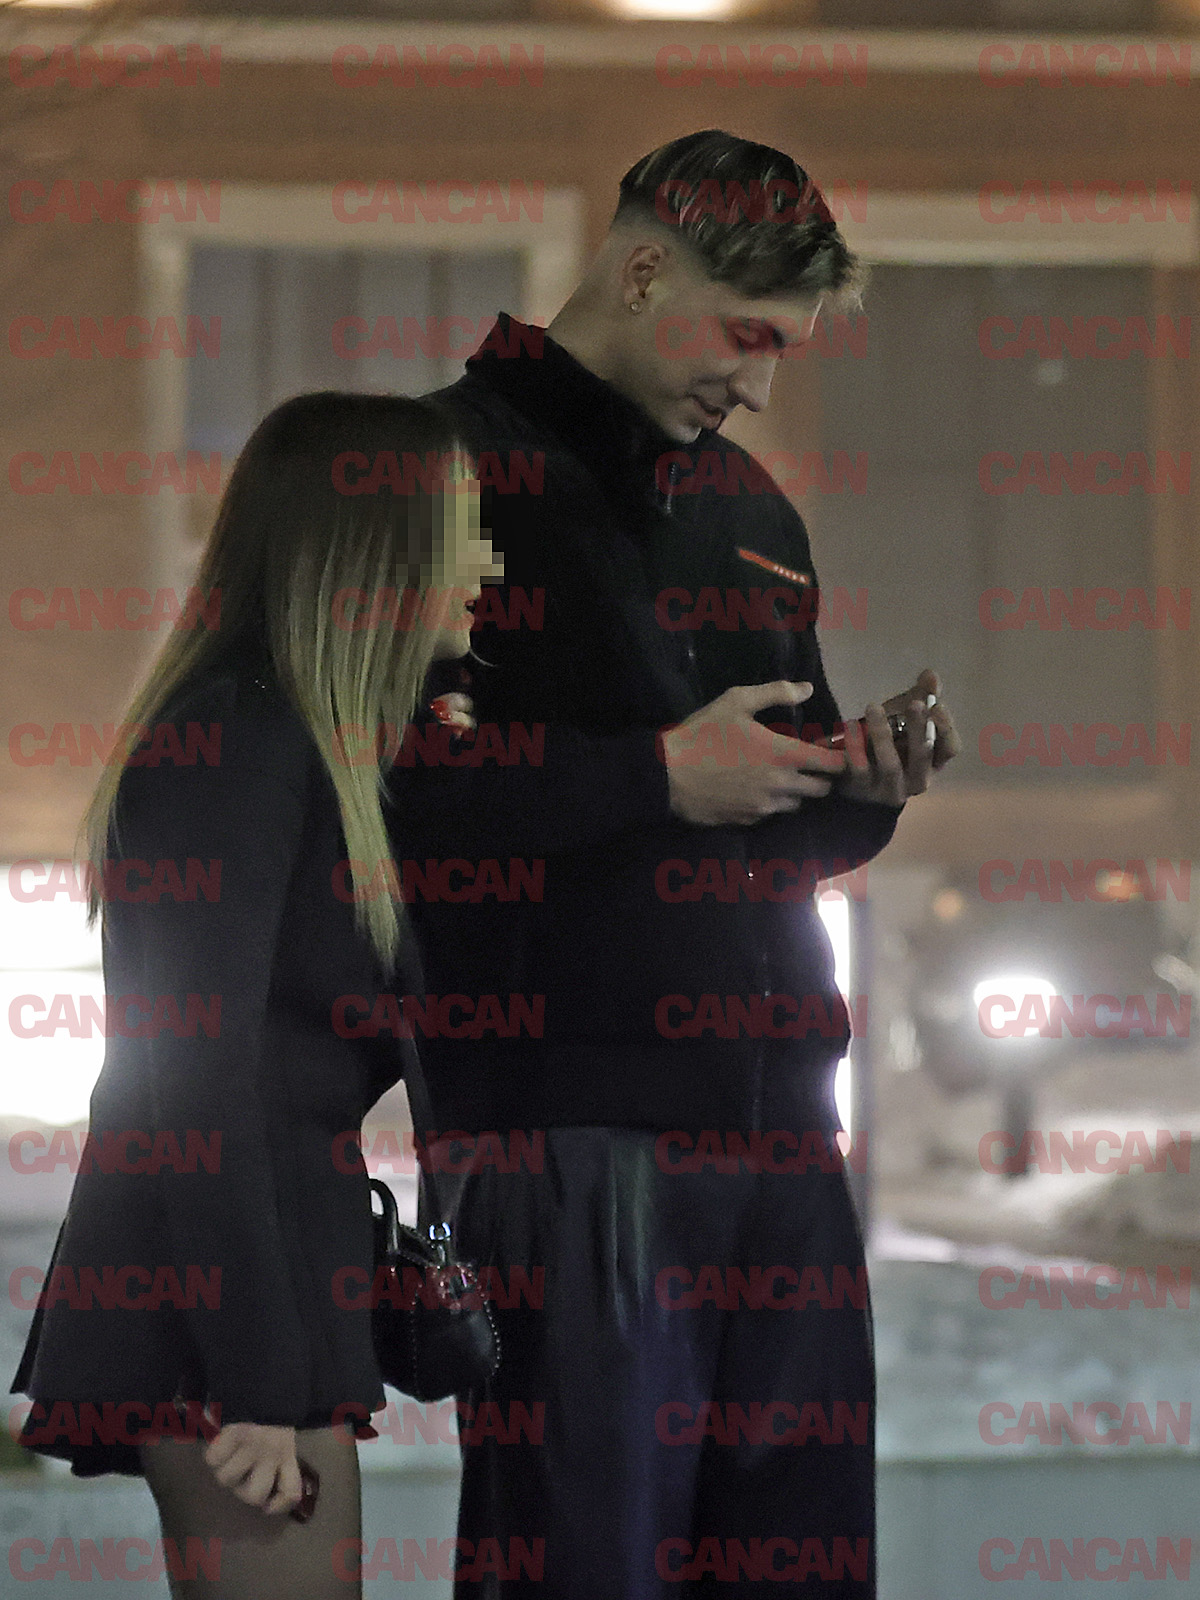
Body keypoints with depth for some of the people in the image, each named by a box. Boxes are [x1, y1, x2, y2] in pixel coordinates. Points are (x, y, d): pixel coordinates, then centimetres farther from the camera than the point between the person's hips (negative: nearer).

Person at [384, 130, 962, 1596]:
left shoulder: (750, 509, 21)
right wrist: (657, 775, -13)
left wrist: (864, 786, 4)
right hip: (565, 1112, -7)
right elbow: (394, 793, -13)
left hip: (773, 1105, 7)